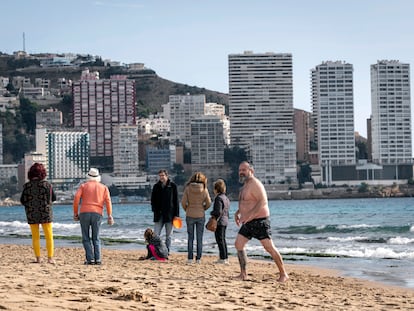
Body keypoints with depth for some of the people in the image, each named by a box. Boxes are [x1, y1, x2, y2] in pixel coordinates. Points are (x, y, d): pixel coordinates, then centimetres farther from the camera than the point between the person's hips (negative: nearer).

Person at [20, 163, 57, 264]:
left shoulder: (27, 186, -5)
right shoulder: (47, 184, -8)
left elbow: (22, 200, -2)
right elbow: (53, 198, 0)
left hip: (31, 214, 2)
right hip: (45, 214, -2)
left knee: (35, 237, 11)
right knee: (49, 236, 4)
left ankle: (38, 258, 8)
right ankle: (50, 258, -2)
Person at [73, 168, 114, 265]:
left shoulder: (83, 186, 13)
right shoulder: (104, 187, 16)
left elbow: (76, 198, -1)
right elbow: (108, 201, 2)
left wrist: (75, 213, 3)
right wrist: (110, 216, -3)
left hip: (84, 213, -1)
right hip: (97, 214, 1)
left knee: (86, 239, 6)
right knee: (96, 238, 11)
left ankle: (90, 259, -6)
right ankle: (97, 259, -3)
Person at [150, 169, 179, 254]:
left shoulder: (172, 186, 0)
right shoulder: (156, 186, 8)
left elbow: (176, 200, 0)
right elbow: (153, 199, 13)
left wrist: (176, 214, -5)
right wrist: (154, 209, -4)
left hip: (169, 214, -2)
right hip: (159, 215, 2)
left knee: (168, 236, 5)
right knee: (156, 235, -2)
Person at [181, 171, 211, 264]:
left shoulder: (188, 188, -6)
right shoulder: (204, 189, -5)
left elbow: (183, 202, -7)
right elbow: (208, 203, -3)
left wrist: (186, 210, 11)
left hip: (190, 215, 0)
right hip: (201, 215, 0)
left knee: (190, 237, 6)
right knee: (199, 238, 7)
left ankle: (190, 258, 2)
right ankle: (198, 258, 6)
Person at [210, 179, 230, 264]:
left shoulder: (218, 198, -16)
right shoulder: (226, 198, 13)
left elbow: (218, 212, -22)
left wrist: (211, 213, -7)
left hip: (219, 222, -9)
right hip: (225, 220, 9)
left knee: (220, 240, -5)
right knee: (223, 240, 14)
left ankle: (223, 258, -6)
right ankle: (225, 258, 17)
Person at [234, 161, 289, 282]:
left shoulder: (255, 184, -15)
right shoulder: (245, 186, 16)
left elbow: (263, 201, -25)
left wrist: (249, 215, -30)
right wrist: (238, 212, 17)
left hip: (259, 221, -10)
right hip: (248, 223, 10)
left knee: (269, 247, -8)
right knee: (238, 244, 5)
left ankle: (283, 274, -3)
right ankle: (243, 274, 11)